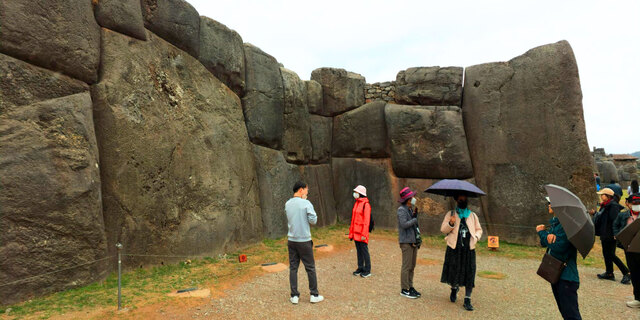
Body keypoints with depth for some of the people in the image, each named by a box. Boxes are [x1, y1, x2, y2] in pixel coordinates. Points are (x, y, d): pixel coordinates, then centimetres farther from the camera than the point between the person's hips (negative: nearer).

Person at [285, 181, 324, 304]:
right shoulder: (306, 203, -12)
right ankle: (314, 295, 16)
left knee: (293, 268, 10)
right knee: (310, 268, 8)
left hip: (291, 241, 5)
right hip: (304, 241, -4)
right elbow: (313, 220, -9)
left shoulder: (287, 204, 4)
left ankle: (294, 296, 14)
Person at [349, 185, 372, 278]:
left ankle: (367, 271, 10)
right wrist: (351, 232, 14)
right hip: (356, 232, 8)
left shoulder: (365, 204, -14)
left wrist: (364, 234, -19)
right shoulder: (356, 203, 12)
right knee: (358, 250, 14)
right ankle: (360, 268, 25)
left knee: (364, 250, 0)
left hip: (362, 233, -8)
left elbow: (366, 220, -17)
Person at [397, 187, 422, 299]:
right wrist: (415, 219, -13)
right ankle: (404, 290, 4)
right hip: (406, 241, -9)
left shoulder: (410, 209, 15)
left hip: (414, 241, 9)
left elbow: (414, 225, 16)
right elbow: (404, 224, -20)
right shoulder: (401, 210, -11)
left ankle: (410, 287, 24)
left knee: (412, 266, 14)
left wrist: (415, 213, 5)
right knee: (406, 266, -4)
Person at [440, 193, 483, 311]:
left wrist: (476, 236, -3)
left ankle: (467, 300, 6)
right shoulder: (450, 214, 5)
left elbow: (479, 229, 19)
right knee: (453, 271, 6)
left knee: (469, 274, -2)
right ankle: (454, 289, 37)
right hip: (454, 248, -1)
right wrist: (451, 223, -19)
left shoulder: (473, 215, 12)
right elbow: (443, 229, 0)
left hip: (469, 249, 1)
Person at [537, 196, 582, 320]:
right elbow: (543, 243, 6)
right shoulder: (554, 222, 11)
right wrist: (548, 236, -16)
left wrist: (542, 232, -12)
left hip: (566, 276, -9)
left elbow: (558, 246, -24)